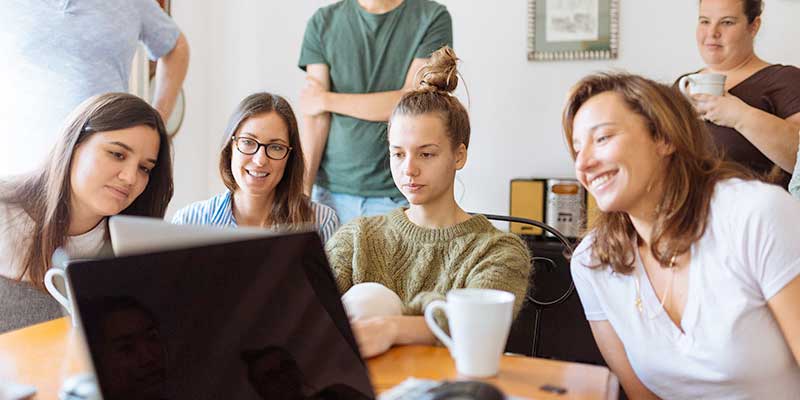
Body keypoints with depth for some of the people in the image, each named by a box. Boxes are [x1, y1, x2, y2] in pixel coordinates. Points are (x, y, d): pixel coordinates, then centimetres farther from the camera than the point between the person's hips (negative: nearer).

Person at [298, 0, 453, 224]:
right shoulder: (322, 22, 6)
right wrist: (303, 187, -8)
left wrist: (327, 100, -3)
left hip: (399, 194, -2)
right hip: (332, 190, 2)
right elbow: (315, 116, -1)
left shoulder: (433, 18, -2)